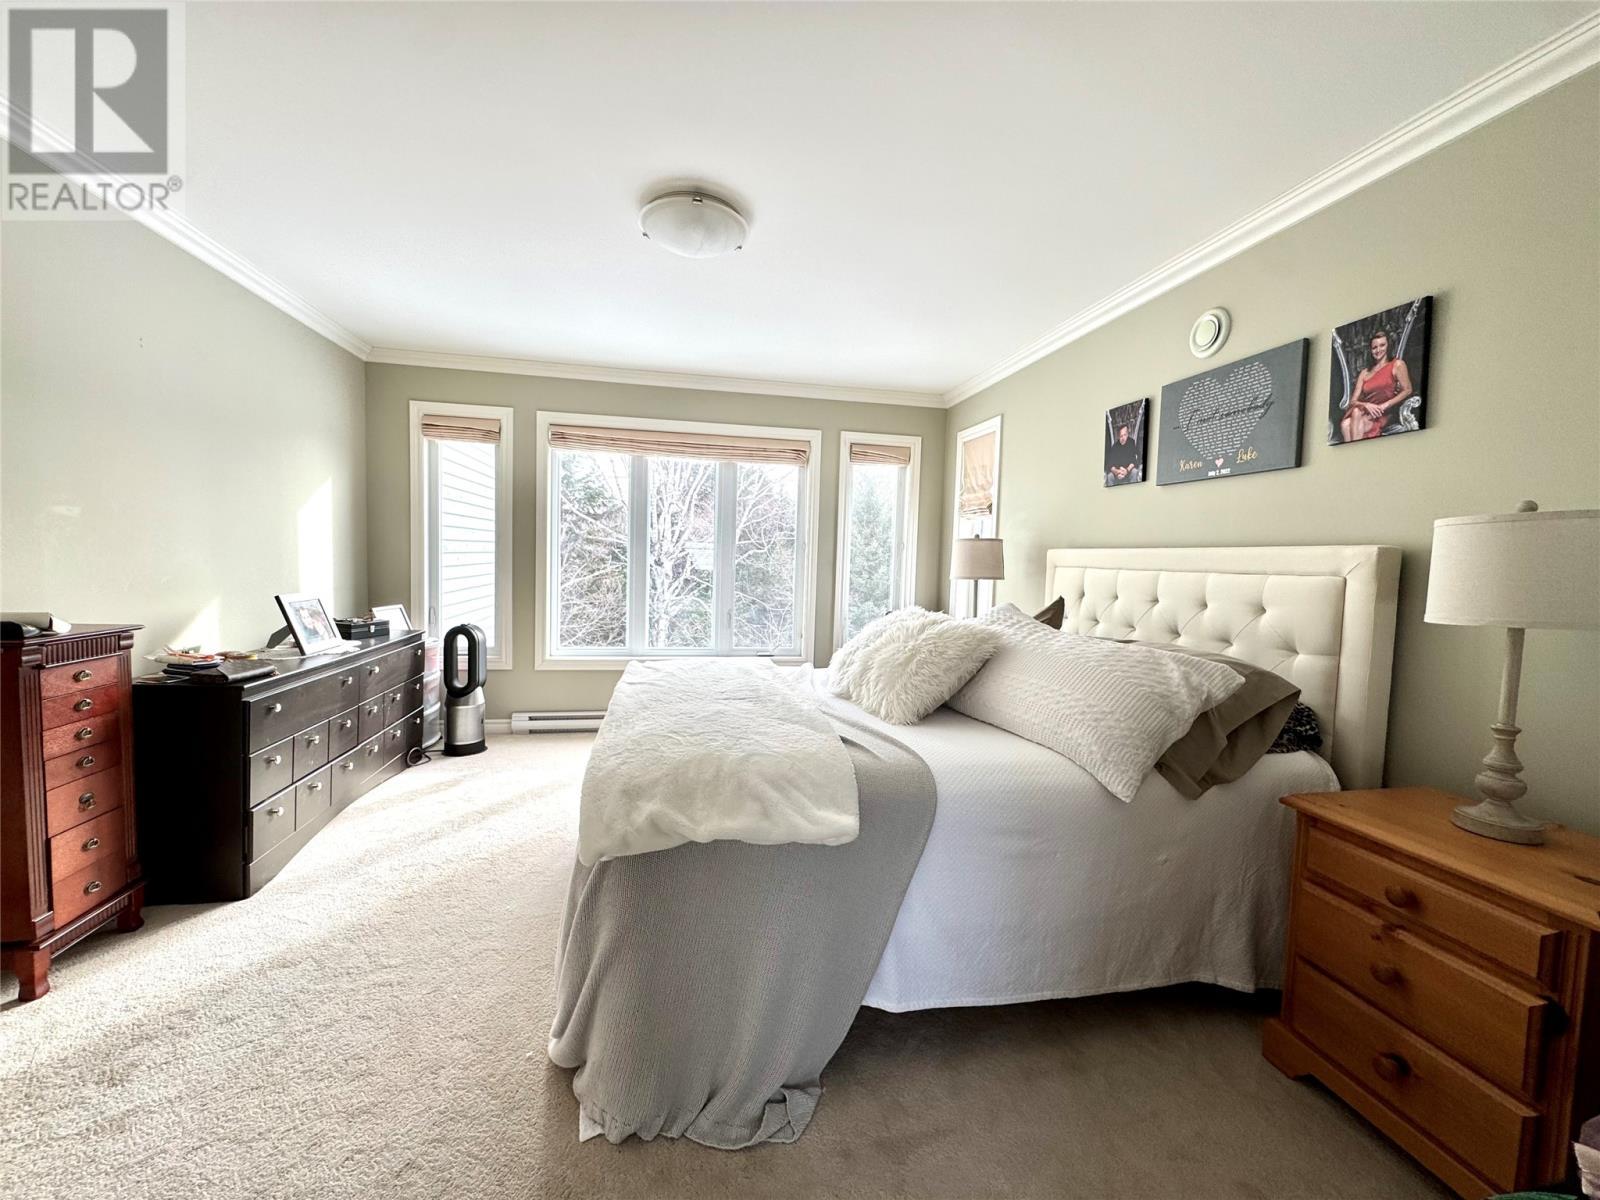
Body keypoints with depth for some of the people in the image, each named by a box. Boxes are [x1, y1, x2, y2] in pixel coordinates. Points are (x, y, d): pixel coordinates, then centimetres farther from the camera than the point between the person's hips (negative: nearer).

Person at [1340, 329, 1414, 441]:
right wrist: (1366, 405, -13)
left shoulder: (1397, 364, 10)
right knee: (1345, 424, -34)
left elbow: (1408, 390, 2)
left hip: (1383, 415, -2)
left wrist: (1385, 405, -12)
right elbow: (1353, 401, 10)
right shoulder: (1365, 372, 19)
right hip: (1365, 411, 2)